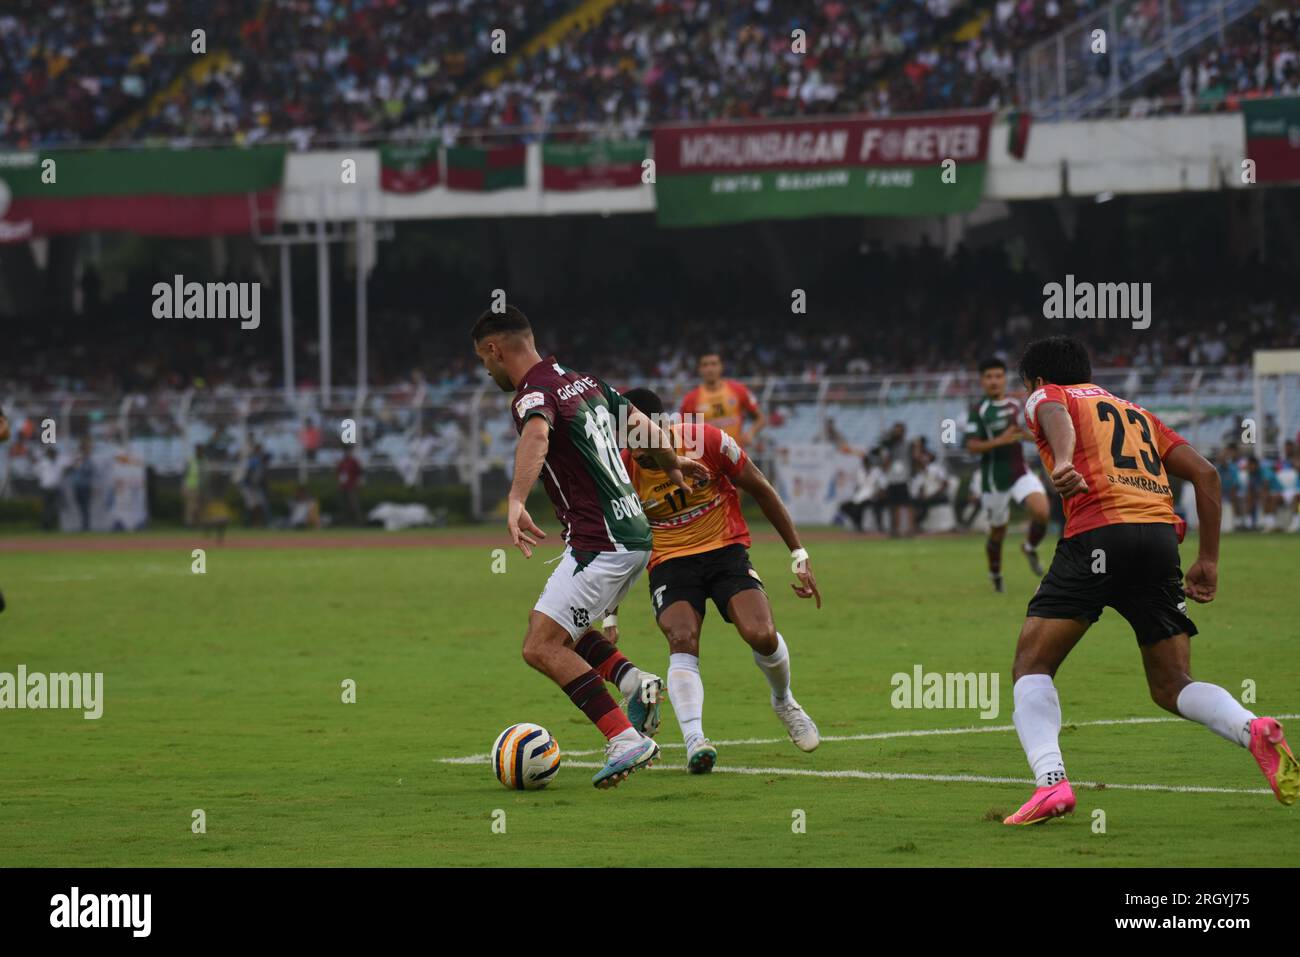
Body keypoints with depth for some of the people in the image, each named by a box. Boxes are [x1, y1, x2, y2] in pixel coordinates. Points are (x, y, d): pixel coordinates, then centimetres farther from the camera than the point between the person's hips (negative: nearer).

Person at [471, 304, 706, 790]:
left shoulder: (533, 395, -14)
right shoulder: (583, 381, 13)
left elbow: (537, 436, -38)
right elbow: (640, 422, 28)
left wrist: (515, 501, -54)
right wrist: (673, 463, 48)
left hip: (600, 544, -10)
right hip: (634, 533, 10)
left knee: (542, 648, -10)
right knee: (559, 629, 24)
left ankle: (627, 740, -16)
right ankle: (634, 681, 7)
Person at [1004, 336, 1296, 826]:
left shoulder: (1045, 396, 17)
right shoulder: (1137, 413, 32)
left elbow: (1055, 415, -10)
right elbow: (1205, 474, 22)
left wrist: (1062, 462, -31)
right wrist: (1208, 560, 22)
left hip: (1097, 533, -5)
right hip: (1161, 533, 5)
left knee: (1031, 666, 2)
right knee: (1171, 686, 11)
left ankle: (1051, 780, -20)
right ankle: (1253, 729, -18)